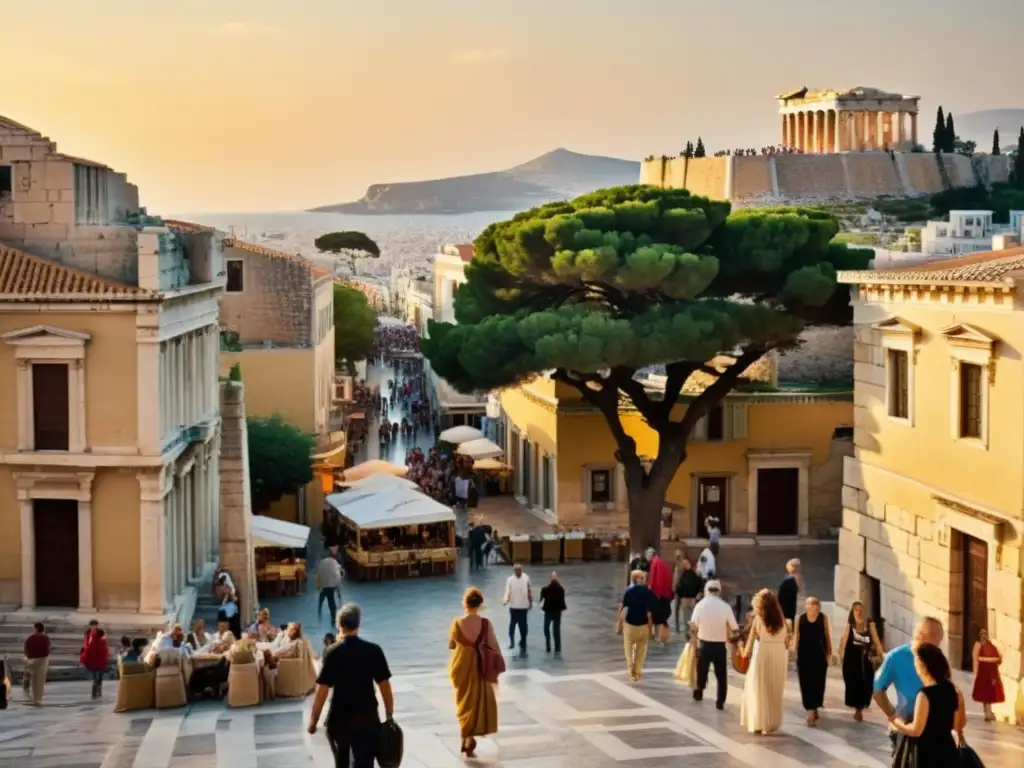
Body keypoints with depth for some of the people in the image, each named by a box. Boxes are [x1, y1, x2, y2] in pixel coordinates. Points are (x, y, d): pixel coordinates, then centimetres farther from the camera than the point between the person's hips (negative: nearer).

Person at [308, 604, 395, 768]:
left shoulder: (333, 653, -10)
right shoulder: (373, 651, -6)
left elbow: (322, 690, -12)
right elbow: (385, 686, -4)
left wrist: (313, 720, -4)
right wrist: (389, 716, 7)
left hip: (339, 718, 0)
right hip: (367, 718, 0)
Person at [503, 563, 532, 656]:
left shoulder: (526, 578, -1)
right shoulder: (510, 580, -10)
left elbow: (529, 591, 10)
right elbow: (507, 592, -15)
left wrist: (530, 602, 15)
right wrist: (505, 600, -33)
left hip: (523, 607, 2)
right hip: (513, 607, -2)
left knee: (523, 628, 2)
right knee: (512, 625, 2)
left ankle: (522, 648, 11)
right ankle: (512, 641, 28)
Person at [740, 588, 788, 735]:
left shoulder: (759, 618, -5)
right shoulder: (781, 619, 5)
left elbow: (751, 638, -3)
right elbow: (786, 640, 4)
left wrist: (746, 653, 10)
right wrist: (786, 662, 9)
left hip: (762, 653, -3)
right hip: (780, 655, 3)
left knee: (759, 690, 7)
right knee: (775, 691, 13)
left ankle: (758, 723, 7)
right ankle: (771, 724, 18)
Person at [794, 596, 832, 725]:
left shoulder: (823, 618, -3)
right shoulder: (800, 619, -3)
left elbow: (828, 636, 1)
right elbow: (796, 636, 2)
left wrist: (829, 653, 1)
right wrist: (794, 651, 1)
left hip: (819, 655, 0)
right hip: (804, 655, 0)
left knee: (818, 683, 3)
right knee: (806, 683, -2)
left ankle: (814, 708, 23)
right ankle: (811, 711, -1)